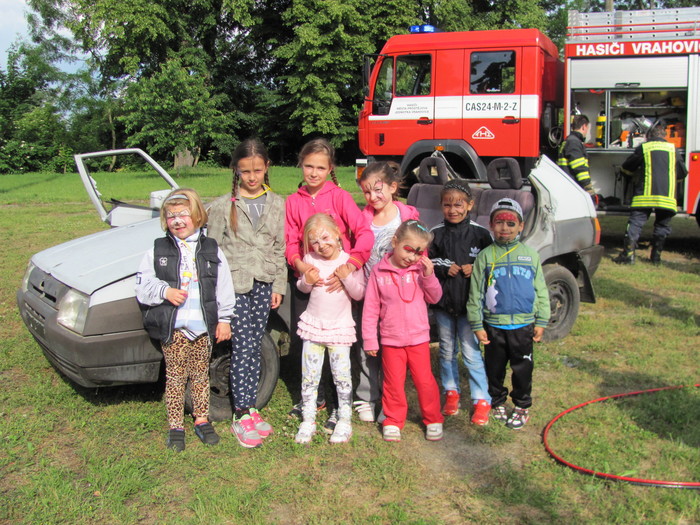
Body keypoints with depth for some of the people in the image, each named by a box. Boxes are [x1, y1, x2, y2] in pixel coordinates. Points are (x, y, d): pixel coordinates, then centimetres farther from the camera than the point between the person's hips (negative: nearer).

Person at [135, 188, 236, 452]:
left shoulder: (212, 250, 4)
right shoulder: (158, 251, 3)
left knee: (201, 375, 12)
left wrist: (224, 319, 3)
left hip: (203, 326, 1)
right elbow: (143, 286, 0)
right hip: (172, 328, -1)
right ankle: (175, 426, 16)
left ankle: (202, 420, 26)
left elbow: (224, 287, 6)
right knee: (175, 377, 5)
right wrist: (165, 292, -18)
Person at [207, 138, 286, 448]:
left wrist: (278, 286, 7)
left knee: (255, 347, 8)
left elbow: (280, 248, 12)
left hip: (263, 285, 3)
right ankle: (241, 415, -1)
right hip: (234, 285, -3)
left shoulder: (277, 204, 9)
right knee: (242, 347, -7)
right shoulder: (223, 206, 0)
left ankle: (250, 408, 17)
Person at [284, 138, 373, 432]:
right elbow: (290, 241, 5)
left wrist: (349, 267, -28)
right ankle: (316, 395, 32)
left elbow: (365, 234, -15)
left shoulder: (339, 197, -5)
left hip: (335, 282, -4)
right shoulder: (293, 202, 7)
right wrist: (298, 263, -17)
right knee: (298, 344, 9)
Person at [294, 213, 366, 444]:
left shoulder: (349, 261, -8)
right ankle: (308, 421, 17)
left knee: (342, 375, 1)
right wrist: (306, 282, -11)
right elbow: (302, 287, 10)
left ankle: (344, 421, 14)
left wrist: (347, 277, -23)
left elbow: (359, 293, -8)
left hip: (340, 327, -2)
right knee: (309, 376, 6)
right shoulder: (310, 259, -1)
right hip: (313, 324, 3)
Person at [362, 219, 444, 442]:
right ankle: (393, 421, 25)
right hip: (391, 339, 0)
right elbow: (371, 307, -2)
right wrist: (369, 339, -2)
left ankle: (433, 419, 23)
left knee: (425, 380, 7)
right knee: (393, 383, 10)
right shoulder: (379, 271, -6)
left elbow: (434, 298, 0)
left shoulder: (420, 269, -2)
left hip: (419, 337, 1)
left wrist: (429, 275, -16)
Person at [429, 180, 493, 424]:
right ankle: (451, 392, 31)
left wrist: (474, 269, -15)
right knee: (447, 350, 14)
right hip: (443, 302, 3)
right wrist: (444, 269, -12)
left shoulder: (480, 234, -4)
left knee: (471, 352, -1)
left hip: (469, 303, -2)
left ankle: (482, 400, 10)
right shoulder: (436, 234, 1)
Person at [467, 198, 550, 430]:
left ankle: (522, 406, 26)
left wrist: (541, 322, 5)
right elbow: (475, 294, 1)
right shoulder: (485, 256, 0)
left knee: (522, 369, 9)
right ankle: (497, 402, 31)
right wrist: (477, 325, -2)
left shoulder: (530, 255, 4)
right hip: (493, 326, 0)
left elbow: (541, 291, 8)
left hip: (523, 325, 0)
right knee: (495, 368, 12)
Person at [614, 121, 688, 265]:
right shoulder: (673, 149, 15)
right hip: (667, 193, 2)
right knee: (662, 225, 14)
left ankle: (628, 254, -14)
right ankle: (656, 256, 14)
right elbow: (682, 173, 23)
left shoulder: (643, 148, 8)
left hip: (646, 193, -2)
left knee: (636, 222, -4)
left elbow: (626, 169, 17)